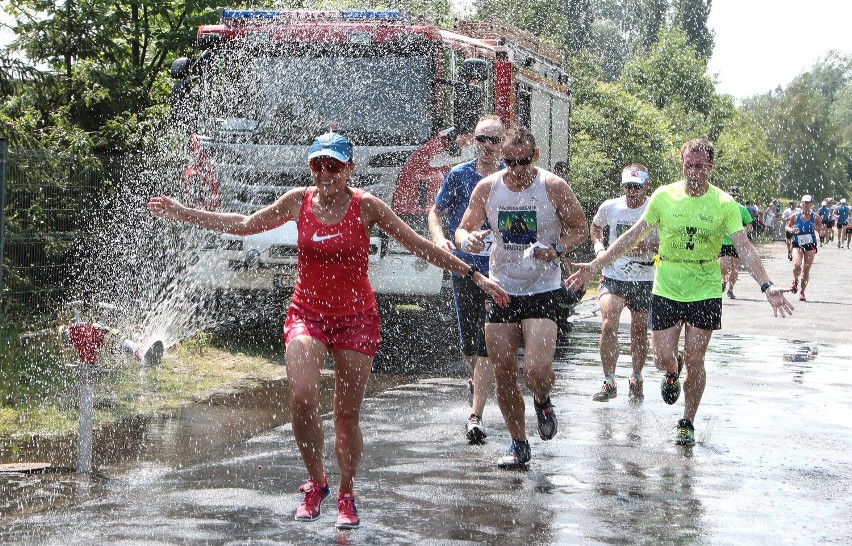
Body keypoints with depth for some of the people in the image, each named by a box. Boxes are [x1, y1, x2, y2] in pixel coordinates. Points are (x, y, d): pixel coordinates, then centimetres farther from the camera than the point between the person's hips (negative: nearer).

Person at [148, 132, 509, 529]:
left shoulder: (365, 206, -7)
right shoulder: (299, 201, 0)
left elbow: (420, 246, -3)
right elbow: (244, 225, 12)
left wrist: (473, 275, -5)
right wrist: (181, 213, 13)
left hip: (356, 317, -1)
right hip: (307, 313, 1)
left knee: (347, 416, 2)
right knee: (301, 399, -20)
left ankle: (346, 496, 23)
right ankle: (315, 482, 3)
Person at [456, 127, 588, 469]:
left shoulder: (554, 187, -8)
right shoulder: (487, 188, -2)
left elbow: (579, 227, 4)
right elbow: (463, 230, 6)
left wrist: (557, 250, -15)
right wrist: (468, 240, -18)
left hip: (543, 290, -3)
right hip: (501, 288, 3)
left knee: (536, 370, -18)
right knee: (503, 374, 3)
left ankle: (542, 402, 19)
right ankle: (518, 444, 21)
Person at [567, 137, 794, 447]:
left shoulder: (724, 204, -6)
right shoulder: (664, 197, -3)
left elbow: (744, 248, -9)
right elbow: (634, 235, 2)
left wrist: (766, 286, -22)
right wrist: (595, 265, -1)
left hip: (705, 293, -1)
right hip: (666, 291, 1)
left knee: (695, 362, 1)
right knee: (662, 358, 0)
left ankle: (687, 423, 20)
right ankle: (672, 373, 39)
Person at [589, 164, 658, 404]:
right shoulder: (609, 207, -1)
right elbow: (595, 227, 20)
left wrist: (648, 245, -22)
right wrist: (598, 245, 2)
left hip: (643, 280, 0)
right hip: (613, 276, 0)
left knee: (639, 332, 10)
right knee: (608, 325, -18)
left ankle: (636, 380, 33)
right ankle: (609, 382, -9)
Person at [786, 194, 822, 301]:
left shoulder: (815, 217, -3)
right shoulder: (795, 216, -3)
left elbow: (822, 231, 4)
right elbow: (787, 226, 9)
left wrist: (817, 228, -19)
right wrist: (791, 230, -12)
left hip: (810, 245, 1)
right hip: (797, 244, 0)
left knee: (806, 270, 3)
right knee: (796, 264, -23)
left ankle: (802, 292, 19)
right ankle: (795, 281, 8)